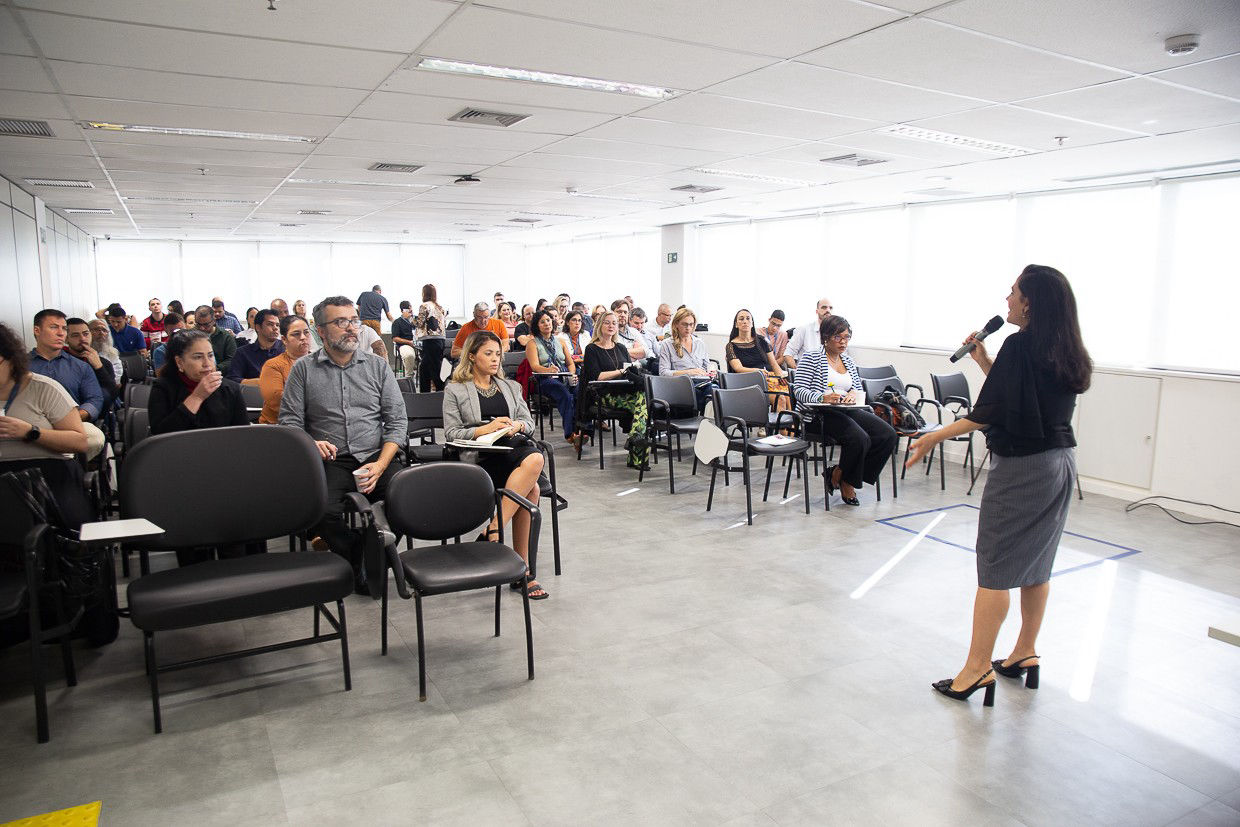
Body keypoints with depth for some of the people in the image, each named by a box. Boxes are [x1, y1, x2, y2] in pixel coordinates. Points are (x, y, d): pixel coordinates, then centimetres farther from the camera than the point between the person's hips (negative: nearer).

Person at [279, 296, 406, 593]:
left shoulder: (378, 365, 12)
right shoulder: (303, 369, 11)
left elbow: (397, 421, 7)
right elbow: (289, 421, 5)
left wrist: (380, 466, -8)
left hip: (375, 457, 1)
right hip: (329, 462, -1)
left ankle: (364, 556, -2)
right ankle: (362, 563, -3)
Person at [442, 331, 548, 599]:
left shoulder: (511, 386, 28)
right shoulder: (455, 390, 15)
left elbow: (529, 422, 20)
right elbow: (452, 433, 4)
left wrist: (517, 425, -5)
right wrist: (486, 429, -11)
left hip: (516, 445, 4)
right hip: (480, 456, -4)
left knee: (535, 459, -36)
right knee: (530, 489, -32)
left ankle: (493, 530, -31)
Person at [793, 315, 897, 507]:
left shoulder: (848, 360, 21)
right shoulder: (810, 358, 1)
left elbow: (860, 390, 20)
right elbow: (799, 391, -8)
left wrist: (854, 394, -5)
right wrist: (822, 397, -26)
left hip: (849, 411, 7)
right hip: (820, 416, -7)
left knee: (889, 436, -14)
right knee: (860, 439, -32)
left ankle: (839, 474, -5)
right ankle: (844, 479, -3)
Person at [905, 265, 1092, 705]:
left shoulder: (1019, 346, -17)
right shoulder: (1066, 353, 9)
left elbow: (990, 412, -19)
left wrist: (934, 437, -12)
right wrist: (983, 360, 13)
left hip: (1021, 467, -9)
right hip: (1060, 463, 9)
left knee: (995, 568, -3)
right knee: (1036, 563, 17)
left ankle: (978, 666, 2)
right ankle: (1025, 652, 28)